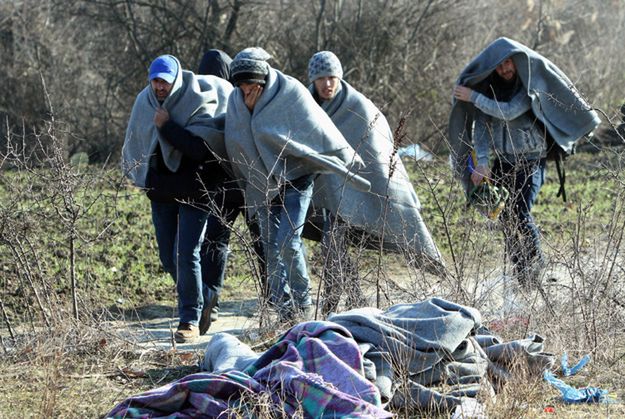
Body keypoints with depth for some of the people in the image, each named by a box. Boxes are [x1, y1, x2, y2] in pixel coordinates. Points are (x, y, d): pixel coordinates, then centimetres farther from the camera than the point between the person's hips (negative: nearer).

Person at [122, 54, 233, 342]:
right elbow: (134, 143, 19)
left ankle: (190, 320, -8)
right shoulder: (144, 102, 2)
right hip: (160, 189, 6)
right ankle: (196, 303, 33)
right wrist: (141, 176, 18)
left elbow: (201, 147, -28)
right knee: (168, 257, 10)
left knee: (187, 254, -14)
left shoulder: (198, 102, -16)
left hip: (193, 190, -6)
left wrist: (167, 126, -27)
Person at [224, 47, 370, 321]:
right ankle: (285, 311, 8)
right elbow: (236, 147, 14)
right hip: (264, 185, 5)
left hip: (295, 180, -5)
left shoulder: (291, 93, -15)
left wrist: (348, 167, -1)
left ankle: (303, 304, 0)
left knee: (288, 243, -14)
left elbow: (322, 132, -8)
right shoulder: (237, 102, -1)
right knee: (272, 248, 2)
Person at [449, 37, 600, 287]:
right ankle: (521, 276, 9)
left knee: (521, 214, -18)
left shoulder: (531, 86, -5)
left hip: (530, 160, -5)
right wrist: (482, 161, -13)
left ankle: (537, 268, -3)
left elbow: (509, 112, -19)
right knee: (506, 219, 1)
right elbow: (482, 125, 0)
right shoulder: (491, 89, 7)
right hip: (502, 161, 5)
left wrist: (473, 97, -14)